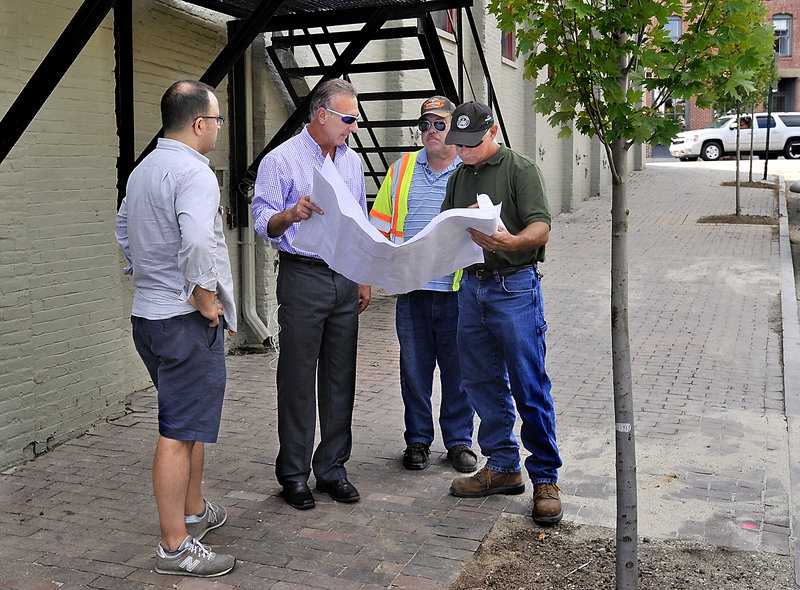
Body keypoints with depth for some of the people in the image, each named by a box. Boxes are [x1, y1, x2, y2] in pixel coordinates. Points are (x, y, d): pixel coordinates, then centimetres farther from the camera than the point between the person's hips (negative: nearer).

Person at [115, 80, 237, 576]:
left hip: (147, 311, 10)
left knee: (191, 420, 22)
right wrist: (204, 297, -20)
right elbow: (198, 242, -32)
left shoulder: (141, 171, 14)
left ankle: (193, 510, 37)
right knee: (180, 432, -4)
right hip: (186, 320, -10)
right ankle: (175, 546, 5)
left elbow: (125, 231, 27)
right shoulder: (193, 172, -17)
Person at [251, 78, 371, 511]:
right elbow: (263, 223, -9)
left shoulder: (352, 162, 14)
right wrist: (292, 214, -30)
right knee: (298, 378, -1)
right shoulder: (281, 160, -5)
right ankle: (293, 474, 11)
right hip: (303, 277, -5)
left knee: (340, 377, 7)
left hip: (344, 278, 6)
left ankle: (332, 467, 19)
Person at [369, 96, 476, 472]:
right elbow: (380, 224, 14)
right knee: (414, 367, 8)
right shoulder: (402, 169, 12)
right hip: (411, 289, 2)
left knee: (458, 369, 5)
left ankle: (459, 441, 20)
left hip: (458, 290, -1)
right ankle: (418, 439, 22)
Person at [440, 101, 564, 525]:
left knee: (529, 387, -5)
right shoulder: (458, 177, 18)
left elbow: (541, 229, -13)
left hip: (514, 286, -7)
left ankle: (545, 478, 6)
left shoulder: (520, 169, -3)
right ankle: (502, 467, 23)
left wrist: (509, 241, -33)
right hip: (471, 286, 7)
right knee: (483, 385, 10)